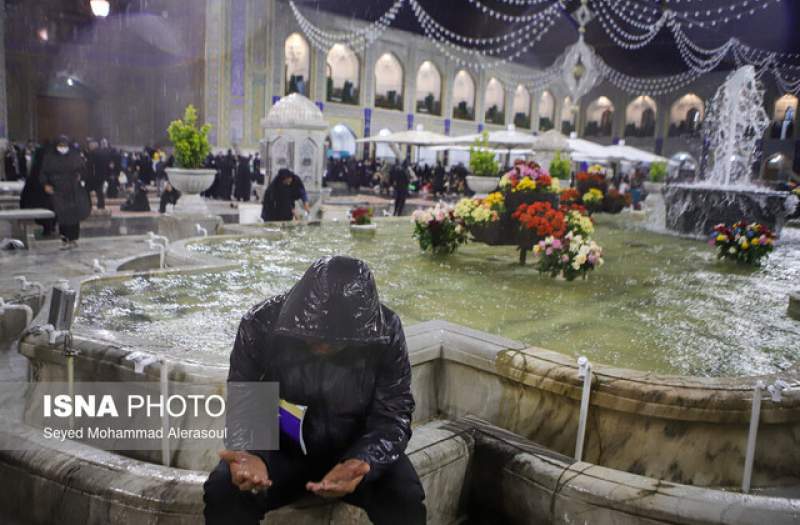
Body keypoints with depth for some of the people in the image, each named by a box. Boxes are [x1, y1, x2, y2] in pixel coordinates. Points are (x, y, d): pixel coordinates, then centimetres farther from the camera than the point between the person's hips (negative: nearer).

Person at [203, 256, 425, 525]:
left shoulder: (386, 331, -20)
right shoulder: (260, 324, -20)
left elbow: (391, 416, -16)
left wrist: (362, 463, -37)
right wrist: (247, 455, -34)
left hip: (358, 448, 0)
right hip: (281, 447, 1)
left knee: (406, 500, -25)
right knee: (222, 494, -26)